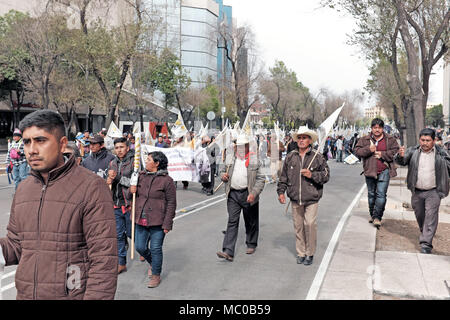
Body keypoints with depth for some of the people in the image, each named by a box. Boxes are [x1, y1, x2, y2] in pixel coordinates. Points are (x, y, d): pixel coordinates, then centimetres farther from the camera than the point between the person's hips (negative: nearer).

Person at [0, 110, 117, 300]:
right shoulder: (23, 189, 7)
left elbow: (104, 258, -18)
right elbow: (16, 244, 12)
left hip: (73, 295, -6)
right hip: (25, 294, 6)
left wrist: (96, 296, -23)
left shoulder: (91, 188, -16)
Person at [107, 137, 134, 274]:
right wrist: (109, 180, -5)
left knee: (132, 233, 5)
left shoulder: (134, 161, -7)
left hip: (130, 204, -5)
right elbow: (108, 181, 18)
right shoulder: (112, 163, 12)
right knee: (119, 235, 11)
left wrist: (118, 177, -17)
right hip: (116, 205, 5)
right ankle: (121, 263, 21)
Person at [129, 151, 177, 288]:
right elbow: (132, 193, 21)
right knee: (140, 247, 12)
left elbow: (171, 203, -8)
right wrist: (131, 190, -5)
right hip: (141, 220, 6)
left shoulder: (166, 180, -9)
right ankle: (152, 263, 42)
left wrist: (167, 224, -12)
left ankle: (156, 275, 21)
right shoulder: (141, 176, 7)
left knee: (155, 249, 2)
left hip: (157, 222, -5)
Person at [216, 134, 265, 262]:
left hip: (248, 195, -2)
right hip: (233, 194, 2)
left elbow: (261, 179, -6)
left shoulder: (255, 159, -2)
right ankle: (228, 252, -8)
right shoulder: (231, 158, 8)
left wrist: (253, 193, -18)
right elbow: (224, 171, 22)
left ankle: (251, 245, 34)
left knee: (251, 221, 13)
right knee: (232, 221, -4)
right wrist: (223, 176, -3)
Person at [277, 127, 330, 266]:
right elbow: (284, 176, 15)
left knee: (310, 224, -9)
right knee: (298, 226, 8)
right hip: (295, 198, 3)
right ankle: (300, 253, 21)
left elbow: (326, 175, 2)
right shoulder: (290, 157, 9)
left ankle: (310, 254, 8)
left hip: (311, 198, -3)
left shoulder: (317, 157, 1)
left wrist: (312, 175, -11)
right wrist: (281, 191, 8)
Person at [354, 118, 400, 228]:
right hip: (370, 171, 2)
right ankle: (372, 215, 29)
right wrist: (368, 149, -14)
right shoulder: (365, 140, 6)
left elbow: (395, 151, -2)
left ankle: (377, 217, -5)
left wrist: (382, 154, -11)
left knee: (381, 194, -10)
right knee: (371, 194, 13)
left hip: (384, 171, -2)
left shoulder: (390, 140, 4)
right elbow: (357, 151, 1)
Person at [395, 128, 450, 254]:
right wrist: (401, 156, -32)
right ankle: (424, 233, 41)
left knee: (431, 216, -8)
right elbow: (402, 161, -8)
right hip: (417, 192, 2)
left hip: (433, 192, -2)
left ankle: (426, 243, -6)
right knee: (419, 215, 16)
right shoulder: (413, 151, 0)